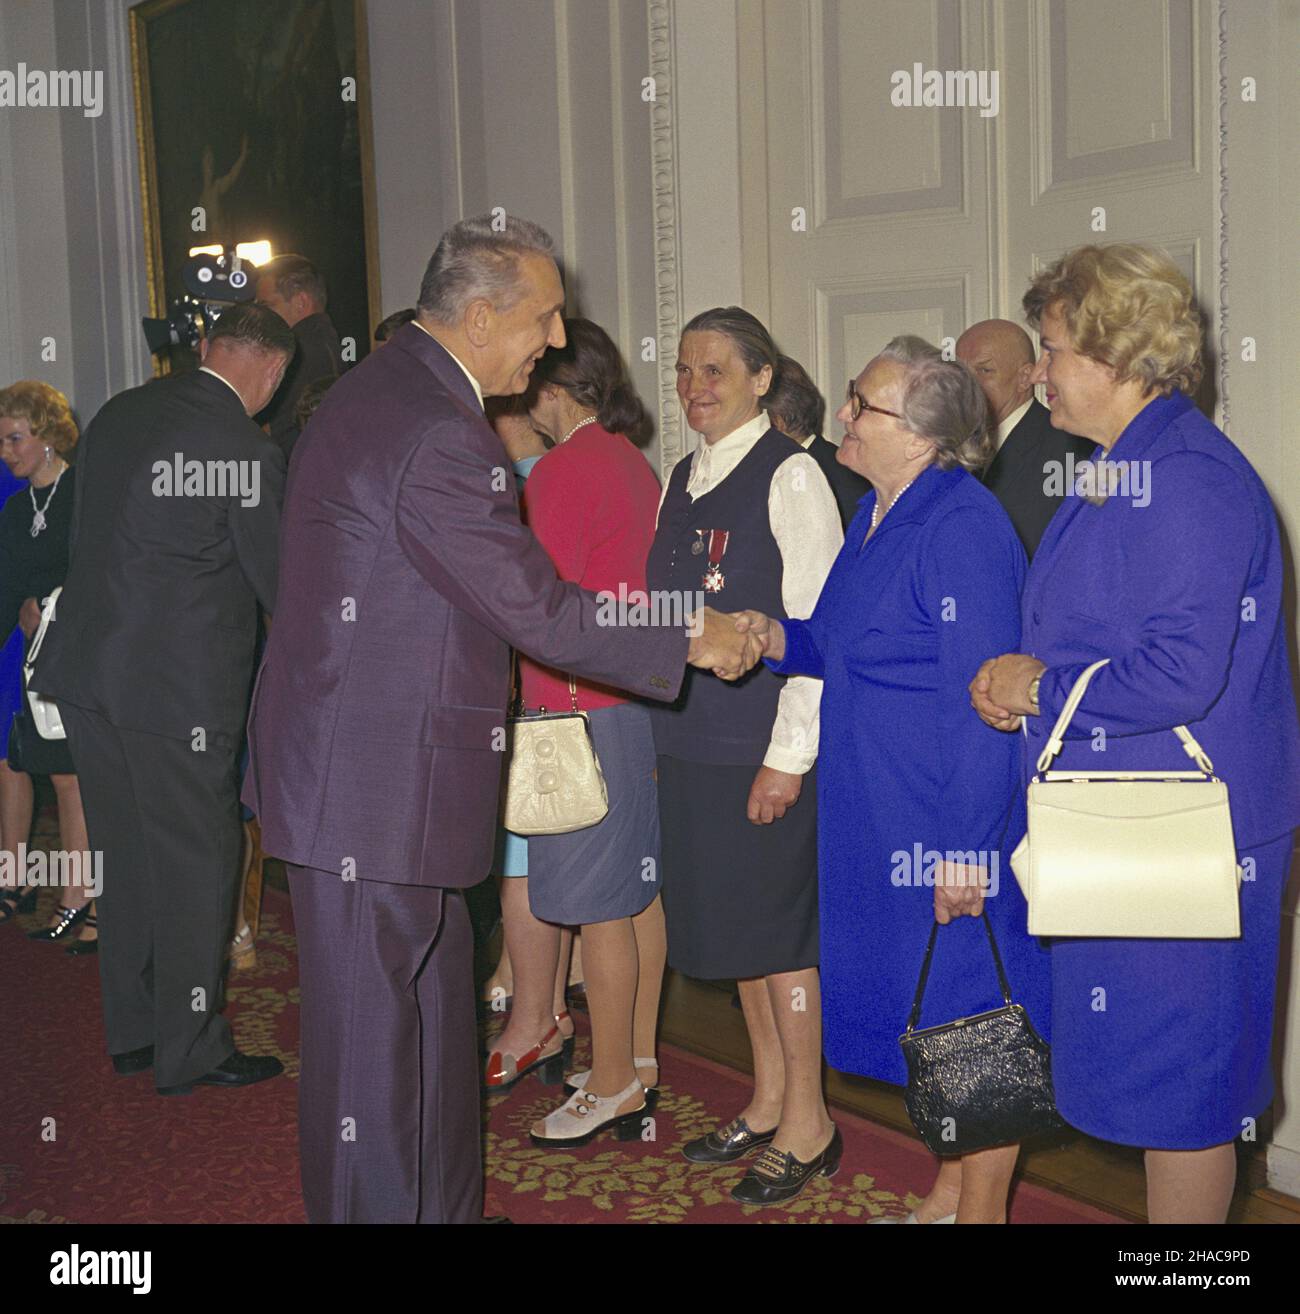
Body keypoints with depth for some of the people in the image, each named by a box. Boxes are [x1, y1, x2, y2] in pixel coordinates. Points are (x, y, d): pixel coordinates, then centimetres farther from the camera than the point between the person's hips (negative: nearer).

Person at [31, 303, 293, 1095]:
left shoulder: (118, 414, 9)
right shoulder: (247, 450, -14)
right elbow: (280, 584, -7)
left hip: (86, 673, 8)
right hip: (179, 686, -7)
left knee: (130, 858, 17)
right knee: (196, 865, 5)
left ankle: (133, 1034, 29)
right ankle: (190, 1050, 16)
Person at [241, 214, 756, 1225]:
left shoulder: (383, 389, 12)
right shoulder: (438, 437, -22)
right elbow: (540, 614, -19)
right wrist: (693, 643, -7)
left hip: (369, 765, 11)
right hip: (376, 785, -11)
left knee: (433, 1009, 19)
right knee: (371, 1030, 2)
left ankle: (445, 1205, 32)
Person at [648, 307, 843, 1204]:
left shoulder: (790, 475, -10)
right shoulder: (682, 479, 12)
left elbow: (815, 624, -15)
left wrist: (788, 754, -17)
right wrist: (669, 726, 12)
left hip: (767, 749, -7)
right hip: (692, 742, 7)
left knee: (777, 928, 1)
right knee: (734, 926, 15)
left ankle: (807, 1126, 17)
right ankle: (769, 1103, 30)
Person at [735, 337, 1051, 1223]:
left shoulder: (962, 526, -19)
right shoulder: (879, 514, 10)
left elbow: (981, 701, -22)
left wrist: (964, 850, -23)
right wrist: (780, 640, 1)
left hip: (953, 824, -9)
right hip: (883, 818, 9)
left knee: (971, 1014, 4)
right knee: (930, 1010, 19)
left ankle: (981, 1209, 21)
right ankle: (949, 1196, 35)